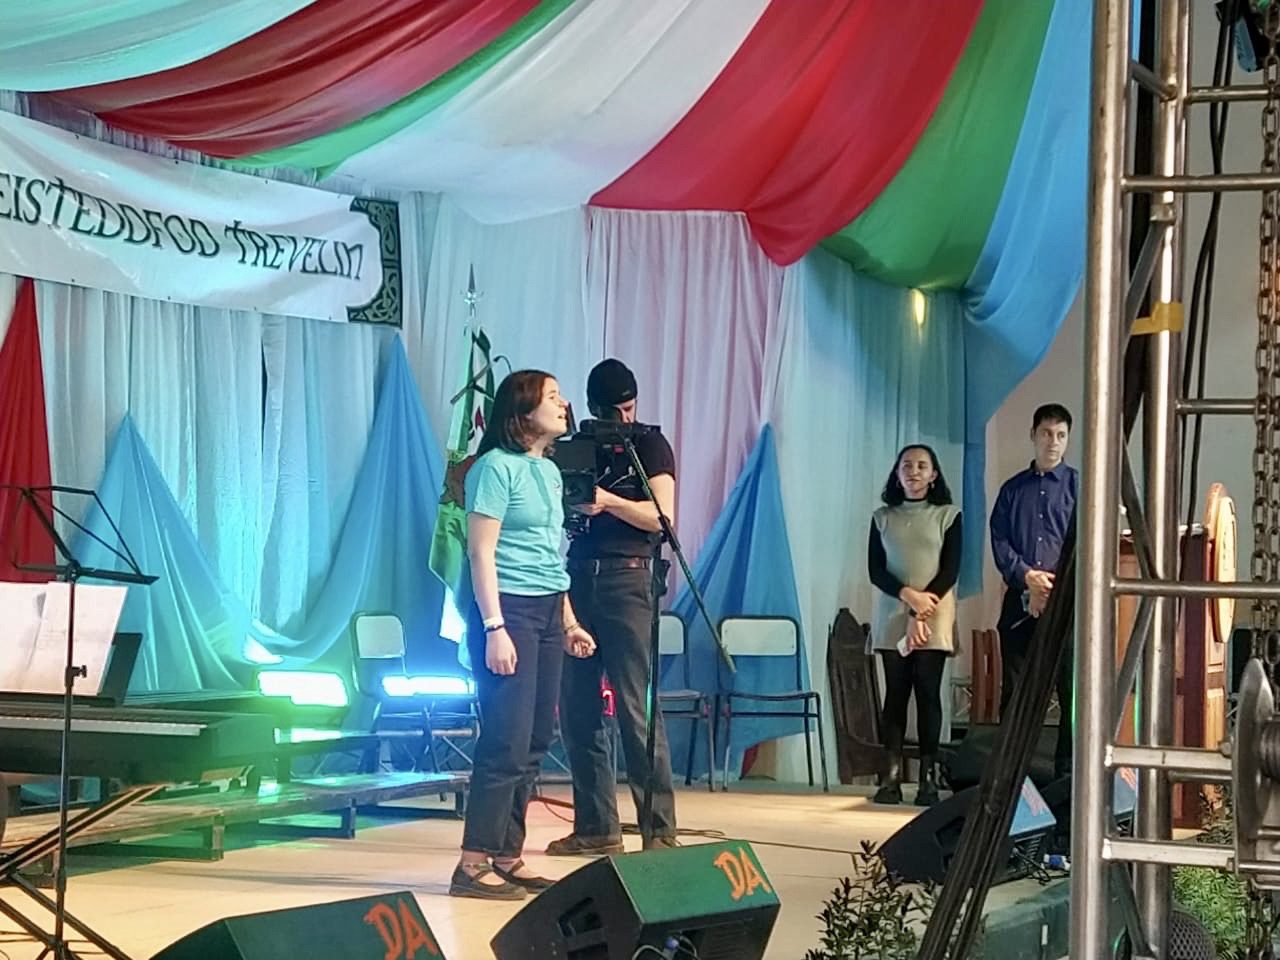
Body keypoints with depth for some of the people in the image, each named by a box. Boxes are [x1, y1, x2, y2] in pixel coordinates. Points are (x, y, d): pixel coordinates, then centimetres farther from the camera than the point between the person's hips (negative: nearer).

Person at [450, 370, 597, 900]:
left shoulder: (549, 471, 17)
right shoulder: (496, 466, -8)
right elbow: (482, 552, -13)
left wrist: (568, 622, 19)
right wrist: (494, 628, -18)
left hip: (547, 613, 9)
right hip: (509, 609, -9)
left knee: (535, 742, 8)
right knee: (507, 742, -11)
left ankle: (507, 857, 13)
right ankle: (474, 864, -8)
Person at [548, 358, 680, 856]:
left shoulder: (650, 446, 3)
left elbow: (663, 516, -8)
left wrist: (608, 501, -21)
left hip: (627, 578, -5)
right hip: (578, 577, 5)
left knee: (635, 709, -9)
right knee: (576, 710, 4)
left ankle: (659, 829, -7)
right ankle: (596, 827, 10)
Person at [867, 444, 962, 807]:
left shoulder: (948, 515, 4)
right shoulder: (882, 518, 10)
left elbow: (950, 570, -3)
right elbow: (875, 570, 3)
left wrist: (922, 614, -12)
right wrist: (908, 595, -15)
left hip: (934, 617, -2)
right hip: (891, 617, 2)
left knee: (928, 693, -5)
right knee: (895, 692, 0)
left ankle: (928, 777, -5)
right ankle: (891, 777, -3)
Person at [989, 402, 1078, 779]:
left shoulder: (1079, 486, 5)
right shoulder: (1013, 489, 14)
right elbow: (999, 542, 6)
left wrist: (1055, 587, -12)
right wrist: (1027, 576, -11)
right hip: (1020, 602, 3)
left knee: (1071, 690, -4)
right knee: (1013, 691, 5)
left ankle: (1067, 772, 0)